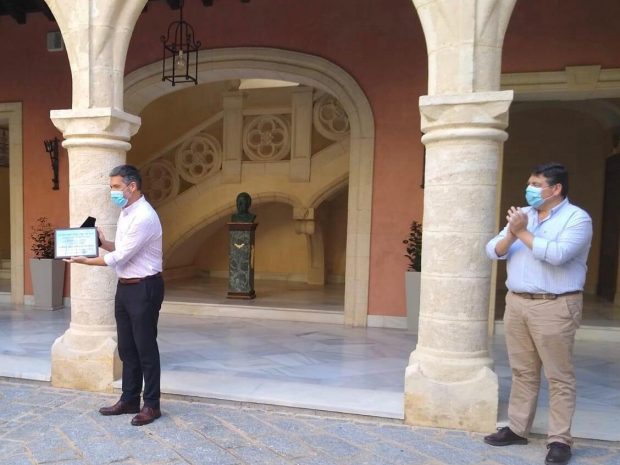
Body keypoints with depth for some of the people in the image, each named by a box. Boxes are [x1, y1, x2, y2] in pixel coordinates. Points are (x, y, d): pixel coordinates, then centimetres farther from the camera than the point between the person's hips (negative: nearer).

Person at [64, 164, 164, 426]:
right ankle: (129, 400, 29)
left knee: (145, 348, 1)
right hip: (125, 287, 10)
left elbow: (119, 258, -19)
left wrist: (84, 260, -8)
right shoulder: (125, 213, 11)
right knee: (126, 348, 16)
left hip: (144, 288, -9)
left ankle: (151, 405, 15)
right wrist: (103, 243, 3)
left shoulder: (144, 217, -21)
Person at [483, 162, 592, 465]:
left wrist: (523, 232, -13)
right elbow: (493, 251, 6)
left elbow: (557, 255, -23)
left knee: (559, 376, 3)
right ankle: (517, 429, 24)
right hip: (516, 302, 6)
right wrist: (511, 234, -13)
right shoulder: (521, 214, 12)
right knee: (522, 372, 13)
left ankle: (559, 440, 14)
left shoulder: (577, 218, -6)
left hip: (555, 306, -5)